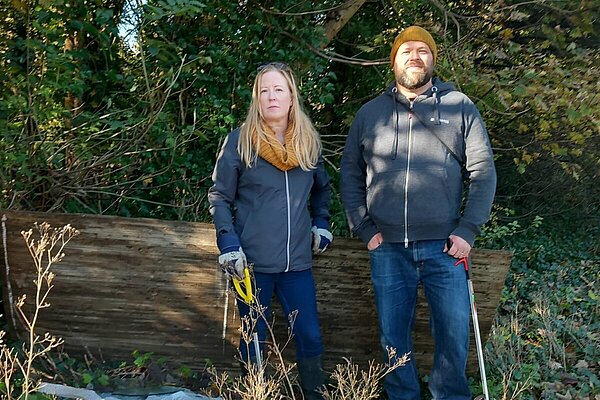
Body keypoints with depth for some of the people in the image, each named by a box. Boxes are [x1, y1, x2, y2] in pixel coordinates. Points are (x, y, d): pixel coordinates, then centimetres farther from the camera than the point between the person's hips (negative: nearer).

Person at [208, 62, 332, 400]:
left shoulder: (309, 141, 6)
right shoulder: (240, 141, -5)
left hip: (298, 261, 3)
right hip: (252, 262, -3)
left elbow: (323, 188, 22)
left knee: (310, 337, 8)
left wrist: (321, 223, 9)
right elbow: (219, 196, -1)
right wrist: (229, 243, -10)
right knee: (253, 340, 10)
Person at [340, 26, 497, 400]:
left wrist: (468, 230, -6)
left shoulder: (460, 107, 6)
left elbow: (483, 171, 2)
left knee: (454, 334, 3)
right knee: (394, 337, 9)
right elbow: (350, 175, 11)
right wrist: (365, 229, 2)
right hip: (388, 248, 1)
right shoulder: (369, 113, 10)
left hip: (445, 246, -1)